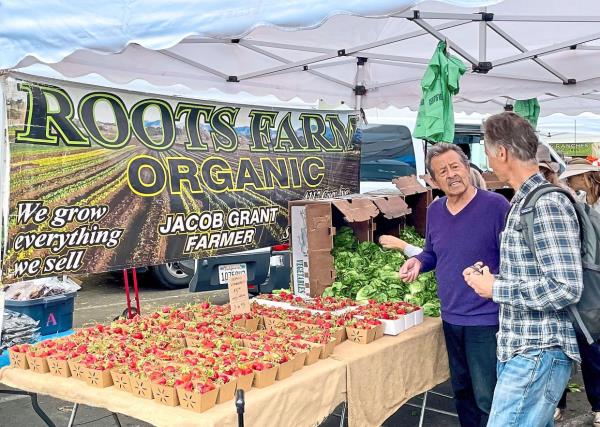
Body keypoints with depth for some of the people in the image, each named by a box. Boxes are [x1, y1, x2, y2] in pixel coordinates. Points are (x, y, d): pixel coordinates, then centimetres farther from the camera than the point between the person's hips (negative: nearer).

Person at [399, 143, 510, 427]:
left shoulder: (495, 205, -13)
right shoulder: (434, 211, 5)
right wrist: (417, 262, -3)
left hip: (487, 320, -6)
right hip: (451, 318, 6)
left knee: (488, 399, 2)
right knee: (462, 392, 20)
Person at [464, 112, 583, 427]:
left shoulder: (548, 205, -18)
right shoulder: (523, 203, 13)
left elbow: (566, 289, -25)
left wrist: (495, 289, -17)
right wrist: (489, 275, 7)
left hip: (537, 356, -10)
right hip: (517, 350, 10)